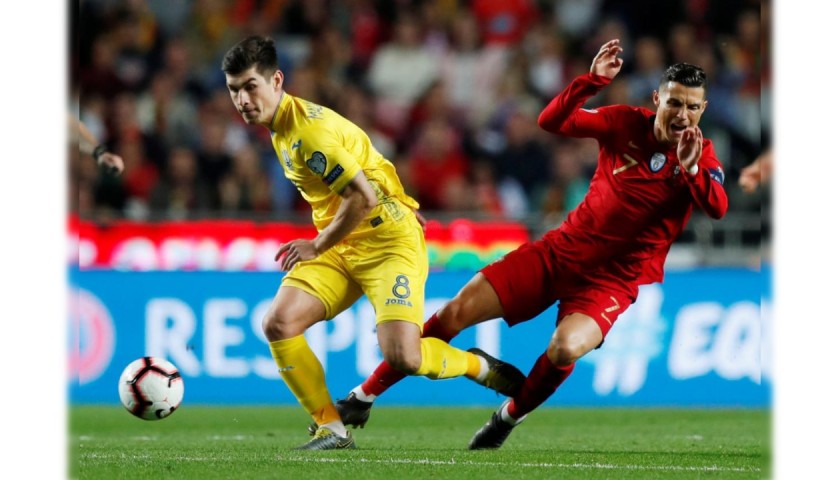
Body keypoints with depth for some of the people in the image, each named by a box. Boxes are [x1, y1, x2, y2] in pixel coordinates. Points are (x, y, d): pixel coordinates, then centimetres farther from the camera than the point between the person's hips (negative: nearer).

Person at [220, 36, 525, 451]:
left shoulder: (307, 129, -22)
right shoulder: (281, 126, 8)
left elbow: (364, 197, -25)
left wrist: (317, 246, -13)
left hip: (388, 241, -9)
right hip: (340, 245, 9)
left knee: (402, 357, -21)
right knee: (278, 325, -11)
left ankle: (480, 367, 11)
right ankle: (332, 430, -1)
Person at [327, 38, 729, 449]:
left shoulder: (700, 154, -9)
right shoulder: (626, 123, -3)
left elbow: (718, 209, -27)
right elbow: (551, 121, -9)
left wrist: (691, 170, -43)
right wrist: (591, 81, -22)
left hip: (614, 280, -3)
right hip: (561, 250, 3)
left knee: (565, 348, -33)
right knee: (455, 313, -5)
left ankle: (509, 416, -1)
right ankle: (363, 397, 10)